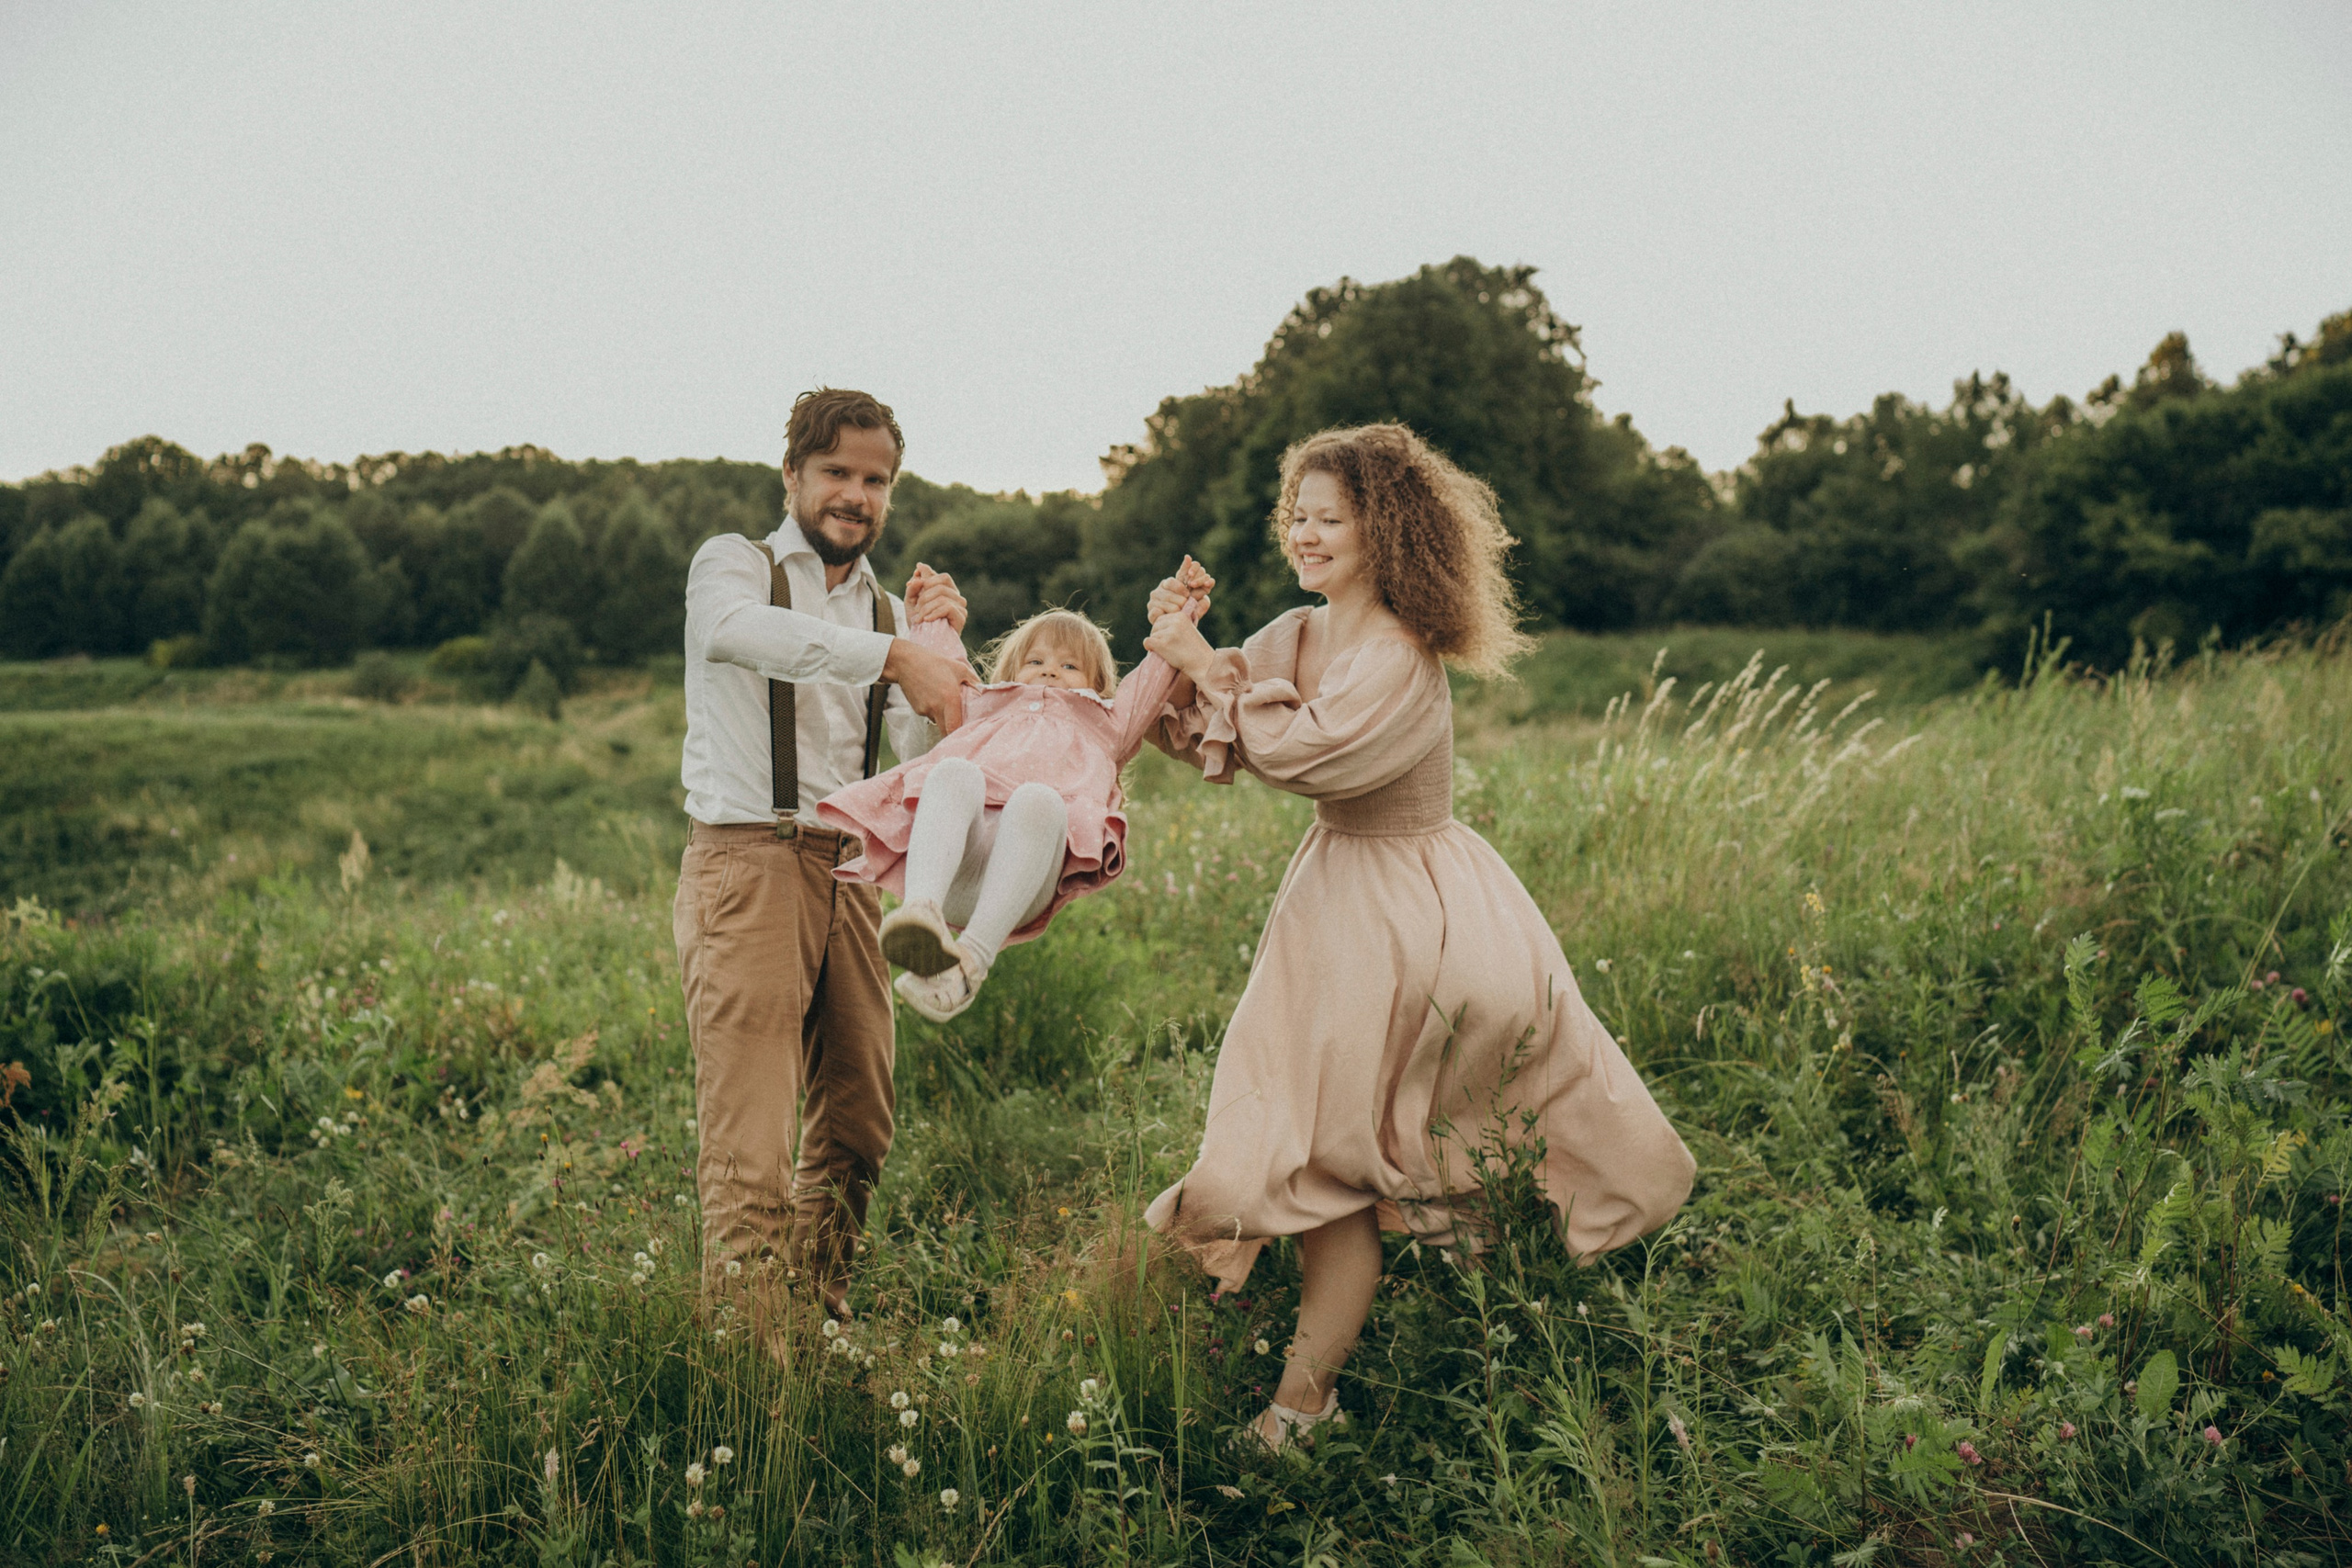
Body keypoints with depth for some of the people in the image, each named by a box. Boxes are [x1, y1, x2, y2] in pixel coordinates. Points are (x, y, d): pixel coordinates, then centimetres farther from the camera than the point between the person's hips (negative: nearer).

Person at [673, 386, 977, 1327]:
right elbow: (742, 629, -24)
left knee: (855, 1127, 11)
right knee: (750, 1140, -12)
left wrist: (939, 648, -6)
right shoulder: (733, 564, 4)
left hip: (848, 871, 6)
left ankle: (820, 1318, 26)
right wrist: (895, 655, -34)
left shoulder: (889, 611, 19)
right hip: (745, 863, -6)